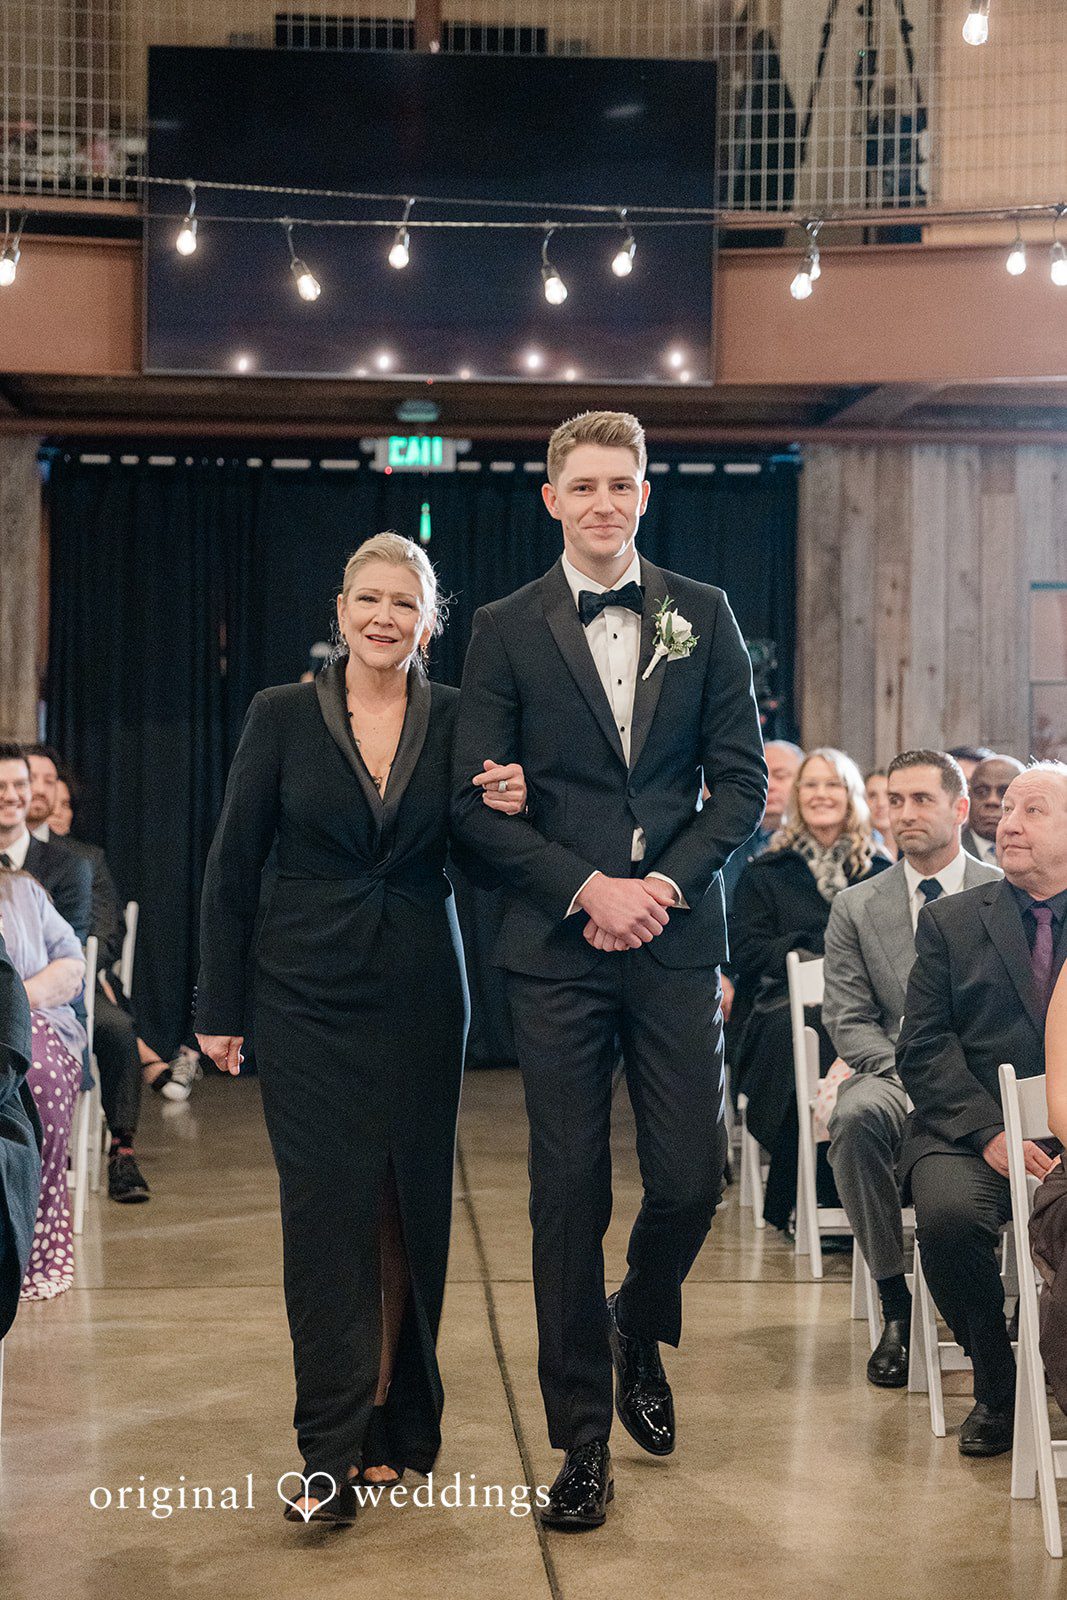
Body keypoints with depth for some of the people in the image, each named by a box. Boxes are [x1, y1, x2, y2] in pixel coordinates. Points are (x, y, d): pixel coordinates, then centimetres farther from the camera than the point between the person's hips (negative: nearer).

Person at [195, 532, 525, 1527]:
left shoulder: (456, 720, 4)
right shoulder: (283, 716, 1)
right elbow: (232, 867, 3)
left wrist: (507, 810, -14)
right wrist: (218, 1010, 1)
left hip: (420, 997, 2)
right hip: (308, 996, -1)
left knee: (411, 1207, 7)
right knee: (326, 1208, -7)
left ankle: (398, 1428, 21)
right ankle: (331, 1452, -4)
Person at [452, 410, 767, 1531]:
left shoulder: (703, 616, 9)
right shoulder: (507, 630, 4)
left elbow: (742, 779, 6)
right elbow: (477, 803, -2)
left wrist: (665, 884, -8)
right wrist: (590, 888, -12)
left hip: (676, 938, 2)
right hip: (557, 945, -1)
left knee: (692, 1177, 1)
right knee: (569, 1192, 2)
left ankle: (640, 1330, 34)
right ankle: (583, 1434, 15)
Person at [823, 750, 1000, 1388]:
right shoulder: (856, 908, 10)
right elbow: (849, 1019, 4)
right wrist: (909, 1075, -14)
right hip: (898, 1075, 2)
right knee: (855, 1115, -34)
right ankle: (895, 1304, -21)